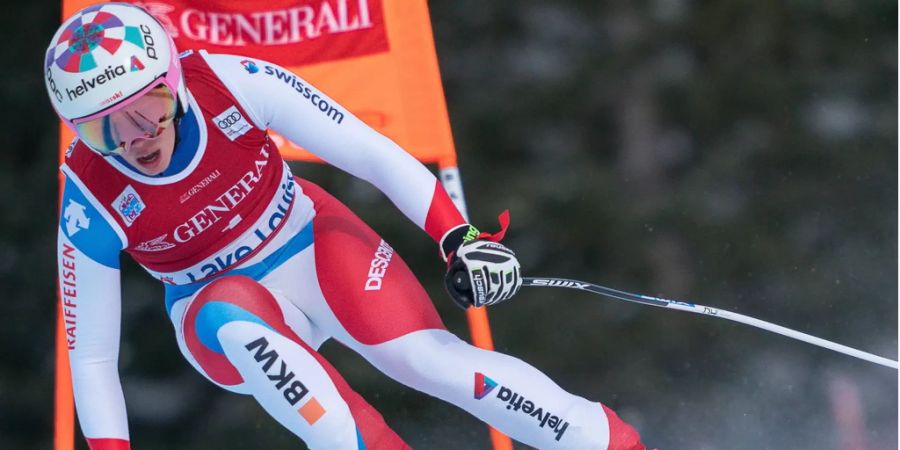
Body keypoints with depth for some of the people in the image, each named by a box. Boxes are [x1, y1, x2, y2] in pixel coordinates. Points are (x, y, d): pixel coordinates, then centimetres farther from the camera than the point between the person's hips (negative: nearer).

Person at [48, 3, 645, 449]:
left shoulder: (232, 83, -26)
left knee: (430, 357, -21)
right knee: (236, 327, -36)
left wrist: (461, 237, -25)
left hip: (313, 241, 0)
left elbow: (371, 154, -18)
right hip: (223, 304, 0)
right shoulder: (91, 205, -24)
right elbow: (91, 358, -15)